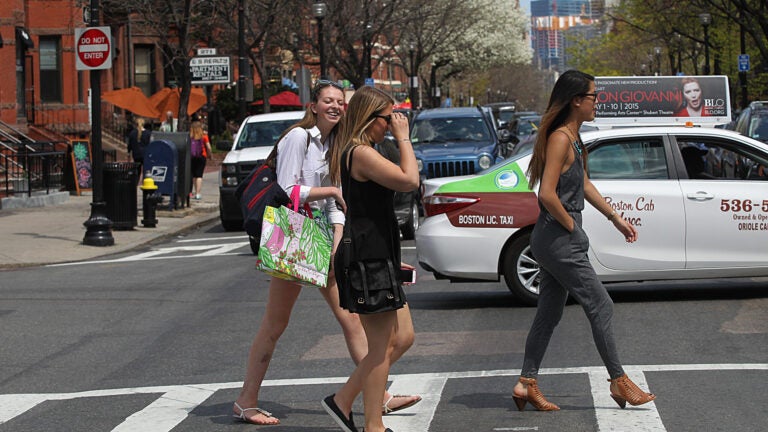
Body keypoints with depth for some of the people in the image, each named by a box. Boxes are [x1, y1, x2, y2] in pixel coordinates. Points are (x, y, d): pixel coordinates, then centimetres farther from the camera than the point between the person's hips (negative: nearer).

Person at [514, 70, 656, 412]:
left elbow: (584, 185, 24)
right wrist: (571, 226, -15)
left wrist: (615, 218, 24)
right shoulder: (559, 139, -18)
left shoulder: (572, 138, 13)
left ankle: (527, 384, 14)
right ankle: (619, 382, 5)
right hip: (559, 240, -10)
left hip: (553, 241, 10)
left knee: (550, 312, 12)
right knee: (600, 306, -3)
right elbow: (547, 194, -26)